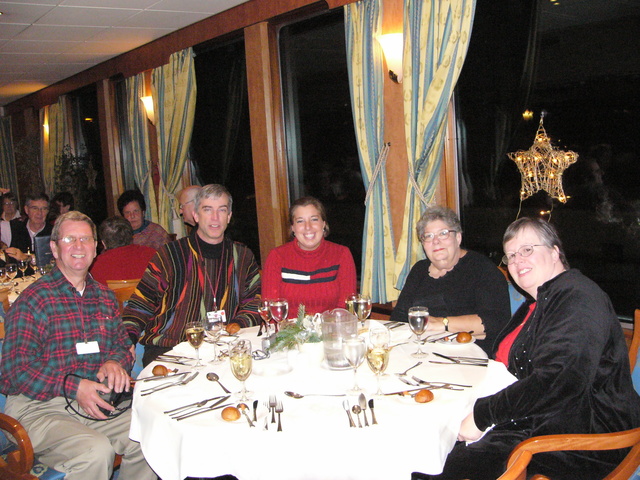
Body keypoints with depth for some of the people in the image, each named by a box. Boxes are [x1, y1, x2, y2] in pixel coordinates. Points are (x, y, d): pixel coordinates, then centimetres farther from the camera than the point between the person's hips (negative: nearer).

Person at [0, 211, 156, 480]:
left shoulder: (105, 298, 15)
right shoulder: (34, 300, -5)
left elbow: (122, 345, 21)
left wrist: (115, 362, -4)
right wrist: (73, 386, -21)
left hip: (97, 404, 5)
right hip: (39, 408, -5)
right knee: (96, 451, -32)